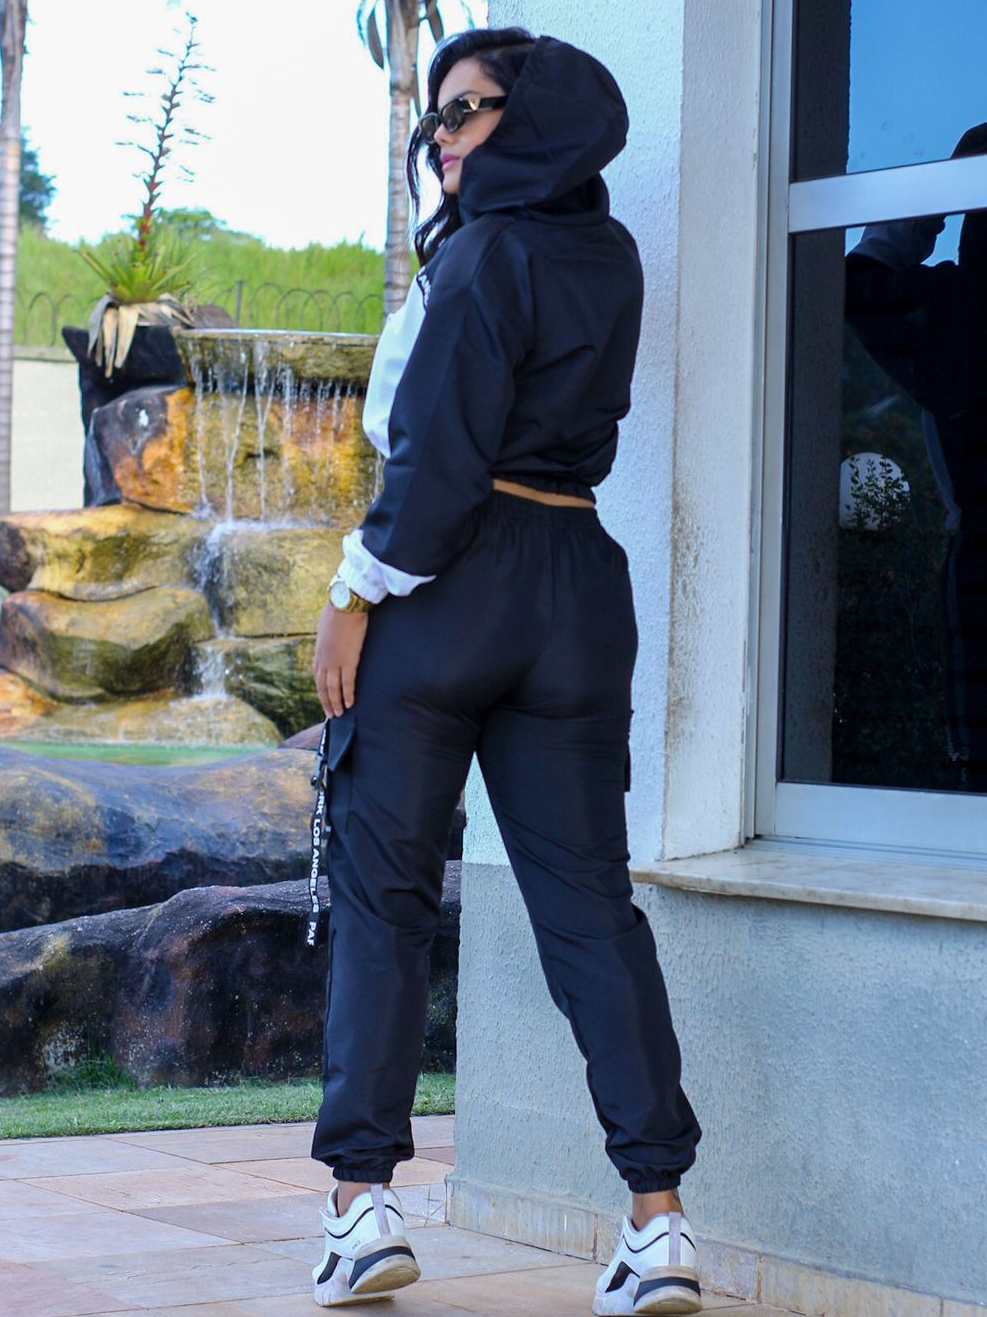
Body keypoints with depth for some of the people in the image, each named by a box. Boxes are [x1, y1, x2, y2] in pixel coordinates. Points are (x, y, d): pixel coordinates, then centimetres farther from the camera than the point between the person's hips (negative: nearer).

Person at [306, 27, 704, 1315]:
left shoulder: (490, 253, -10)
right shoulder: (608, 257, 11)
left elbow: (440, 452, -16)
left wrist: (357, 597, -10)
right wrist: (461, 207, 19)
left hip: (450, 577, -6)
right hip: (579, 584, 6)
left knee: (383, 891, 2)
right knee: (590, 899, 5)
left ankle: (365, 1197, -1)